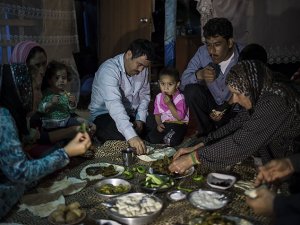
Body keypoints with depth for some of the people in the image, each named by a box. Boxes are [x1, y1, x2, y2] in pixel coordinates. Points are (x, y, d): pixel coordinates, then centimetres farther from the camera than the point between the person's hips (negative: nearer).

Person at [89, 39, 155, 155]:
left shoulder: (142, 69, -3)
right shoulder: (109, 70, -28)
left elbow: (144, 94, 8)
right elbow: (114, 105, -41)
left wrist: (140, 119, -10)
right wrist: (131, 136, -52)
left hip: (131, 113, 7)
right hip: (104, 114, -6)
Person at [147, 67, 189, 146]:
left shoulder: (180, 98, -14)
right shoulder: (159, 97, 4)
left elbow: (180, 117, -21)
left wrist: (169, 104, -27)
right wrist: (159, 124, -8)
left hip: (178, 124, -4)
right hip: (164, 124, 4)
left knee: (173, 141, -31)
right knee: (151, 138, -20)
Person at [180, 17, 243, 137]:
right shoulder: (203, 52, -14)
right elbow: (183, 82, -14)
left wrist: (227, 108, -26)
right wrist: (199, 75, -36)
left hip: (235, 110, -3)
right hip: (211, 105, 3)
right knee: (191, 90, -25)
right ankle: (207, 132, -4)